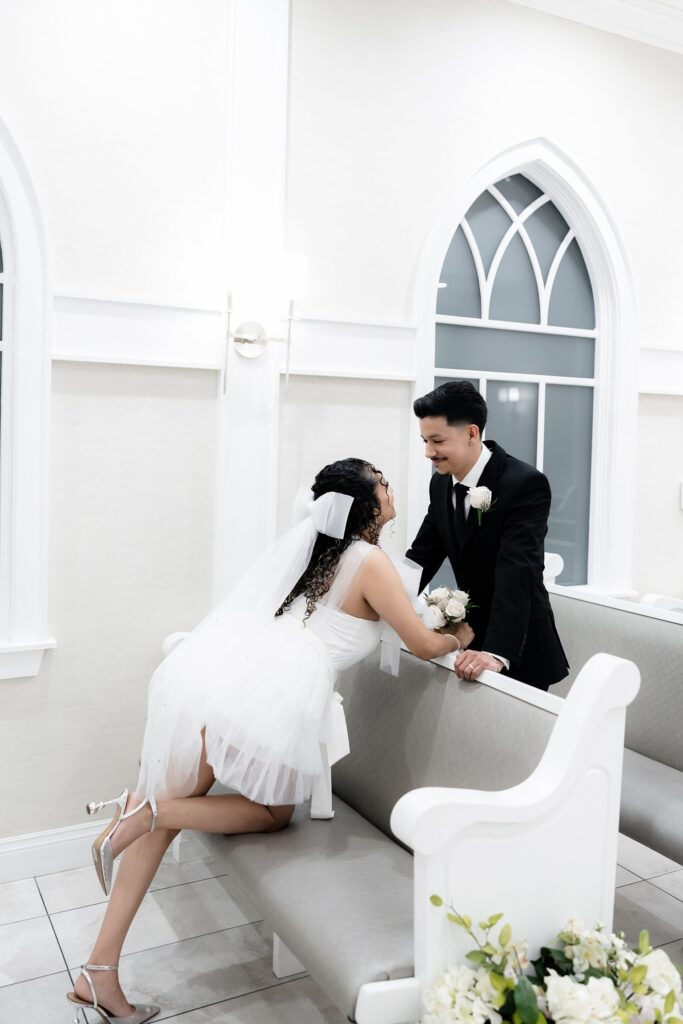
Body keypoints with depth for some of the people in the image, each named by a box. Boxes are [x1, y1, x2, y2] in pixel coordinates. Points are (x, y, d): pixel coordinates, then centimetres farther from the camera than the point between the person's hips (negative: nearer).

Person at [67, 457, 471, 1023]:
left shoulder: (316, 544, 24)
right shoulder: (371, 561, 1)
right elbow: (425, 644, 4)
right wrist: (459, 638, 26)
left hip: (216, 668, 8)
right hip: (270, 689, -7)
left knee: (170, 814, 16)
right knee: (275, 812, 19)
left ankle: (99, 972, 18)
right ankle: (148, 808, -2)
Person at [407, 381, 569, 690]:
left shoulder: (525, 484, -23)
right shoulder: (440, 484, -2)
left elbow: (517, 573, -32)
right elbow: (422, 555, 3)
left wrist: (496, 652, -42)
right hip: (471, 634, 6)